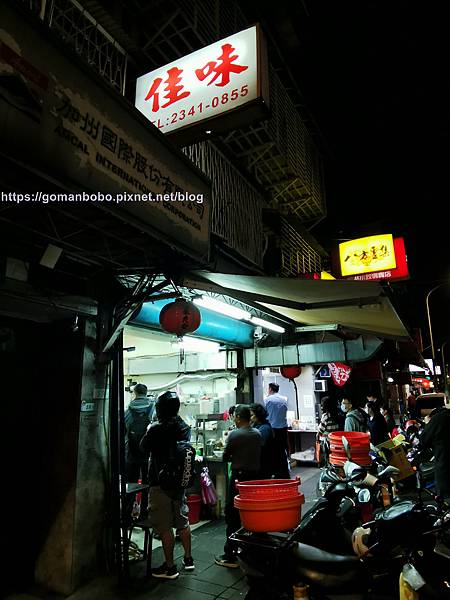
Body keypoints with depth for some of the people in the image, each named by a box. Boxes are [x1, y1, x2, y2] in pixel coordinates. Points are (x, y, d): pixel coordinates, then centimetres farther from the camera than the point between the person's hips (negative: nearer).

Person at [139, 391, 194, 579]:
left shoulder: (157, 429, -20)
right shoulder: (185, 427, -1)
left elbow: (143, 449, -6)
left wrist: (148, 431, 10)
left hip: (160, 484, -6)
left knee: (164, 526, 5)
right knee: (182, 521, 19)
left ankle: (170, 567, 15)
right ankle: (188, 559, 31)